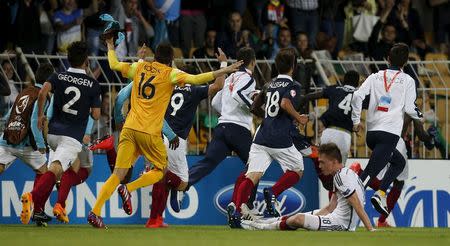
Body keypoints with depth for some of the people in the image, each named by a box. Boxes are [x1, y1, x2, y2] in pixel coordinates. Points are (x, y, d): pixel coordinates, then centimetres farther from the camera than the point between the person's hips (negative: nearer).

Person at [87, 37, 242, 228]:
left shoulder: (139, 67, 13)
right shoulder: (170, 74, 0)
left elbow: (114, 65, 23)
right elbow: (195, 79, -12)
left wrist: (110, 46, 43)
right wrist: (225, 71, -11)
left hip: (129, 128, 4)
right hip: (149, 132, -4)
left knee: (118, 174, 3)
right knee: (160, 171, 14)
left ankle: (95, 211, -12)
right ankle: (128, 189, -10)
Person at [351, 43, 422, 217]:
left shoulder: (376, 77, 12)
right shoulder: (407, 80, 2)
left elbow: (357, 96, 1)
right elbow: (410, 109, -2)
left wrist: (356, 120, 11)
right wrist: (420, 116, 20)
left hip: (371, 132, 6)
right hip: (390, 133, -6)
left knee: (399, 162, 26)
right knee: (370, 172, -12)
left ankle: (381, 194, 12)